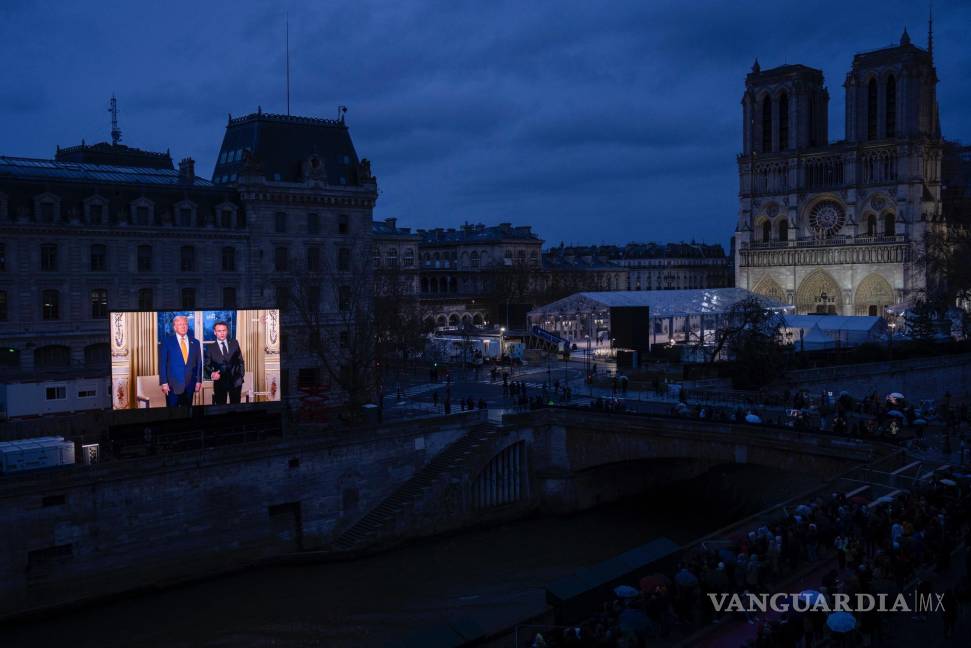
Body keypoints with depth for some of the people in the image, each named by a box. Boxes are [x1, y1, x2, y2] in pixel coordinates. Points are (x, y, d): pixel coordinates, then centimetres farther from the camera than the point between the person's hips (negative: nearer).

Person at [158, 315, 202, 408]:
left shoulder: (194, 342, 9)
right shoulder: (167, 341, -1)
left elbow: (198, 363, 11)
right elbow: (162, 363, -4)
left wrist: (198, 381, 5)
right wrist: (164, 382, -10)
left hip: (190, 384, 3)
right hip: (173, 384, -3)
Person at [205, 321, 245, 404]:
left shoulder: (235, 343, 6)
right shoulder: (211, 348, 2)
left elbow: (240, 360, 9)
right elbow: (207, 365, 4)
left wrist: (241, 375, 3)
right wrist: (212, 373, -16)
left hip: (236, 381, 1)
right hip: (220, 382, -1)